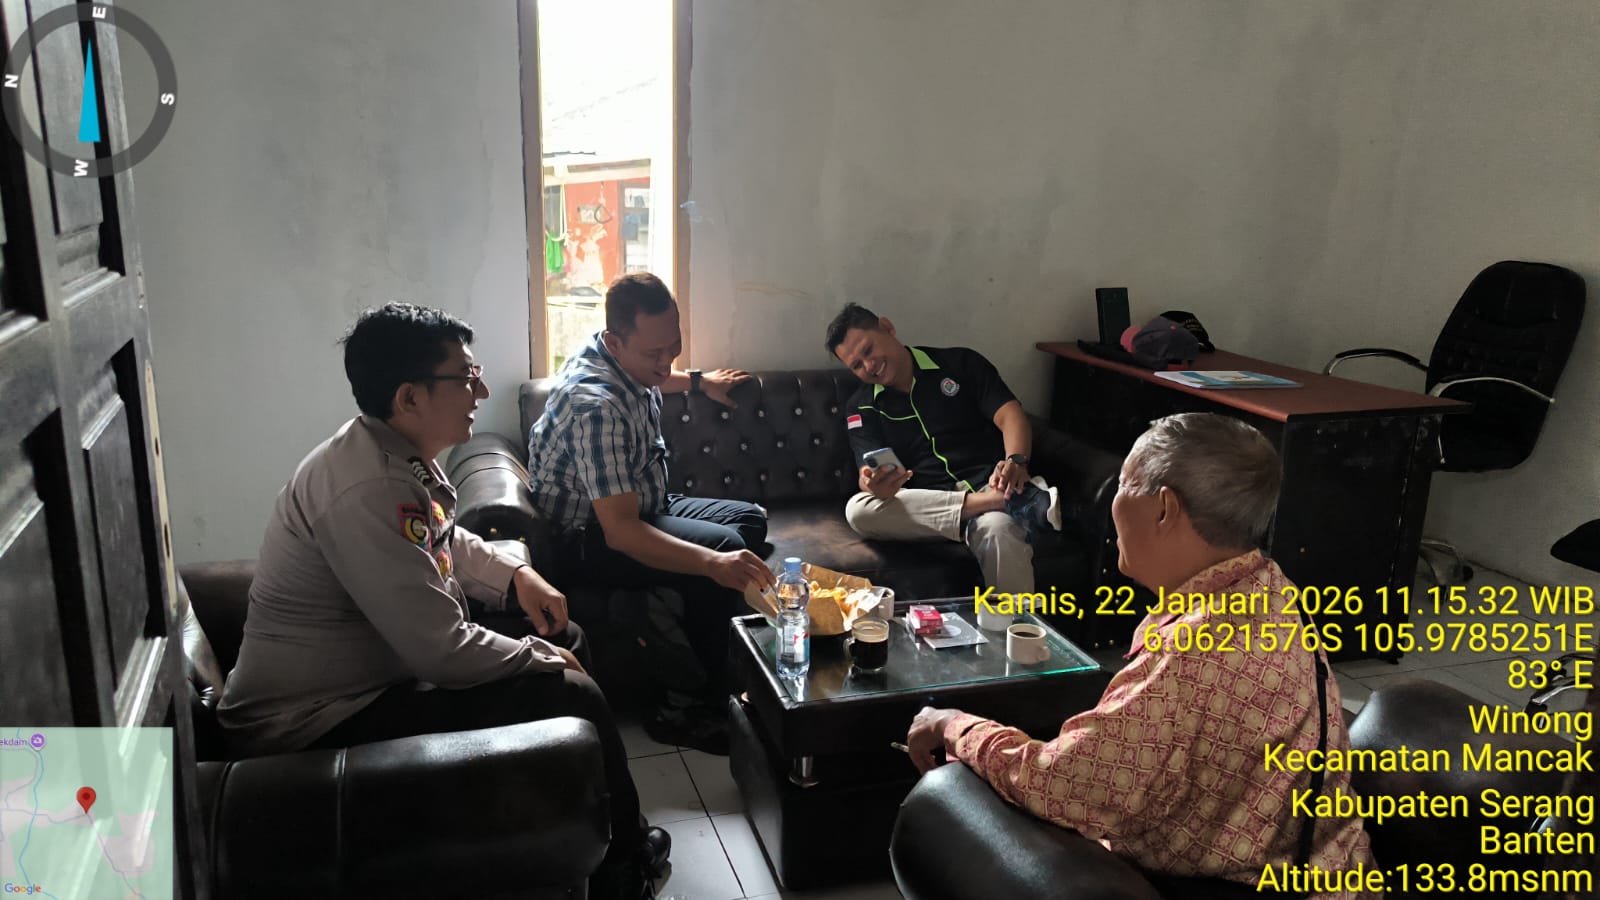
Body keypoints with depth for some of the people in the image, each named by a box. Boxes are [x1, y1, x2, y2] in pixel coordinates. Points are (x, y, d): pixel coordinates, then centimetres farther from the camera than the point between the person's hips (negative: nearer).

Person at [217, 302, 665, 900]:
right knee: (572, 699, -15)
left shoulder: (399, 454, 1)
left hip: (375, 668, 11)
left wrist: (516, 574, 3)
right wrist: (541, 660, -13)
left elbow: (447, 543, 21)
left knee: (564, 637, 13)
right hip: (319, 725, -11)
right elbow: (443, 651, -30)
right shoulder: (366, 489, -30)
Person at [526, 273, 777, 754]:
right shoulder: (595, 404, -34)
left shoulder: (629, 360, -4)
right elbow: (620, 531, -41)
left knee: (751, 519, 10)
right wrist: (713, 562, -52)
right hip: (591, 535, -10)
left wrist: (699, 380, 24)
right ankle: (686, 706, -15)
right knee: (725, 543, -27)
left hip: (641, 503, 10)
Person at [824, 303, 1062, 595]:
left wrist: (1016, 461, -25)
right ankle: (1005, 503, -33)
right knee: (858, 510, -30)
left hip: (989, 485, -2)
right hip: (926, 506, 3)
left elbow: (1010, 415, -2)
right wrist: (875, 483, -30)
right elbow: (868, 472, -3)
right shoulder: (861, 409, 11)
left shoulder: (960, 363, 9)